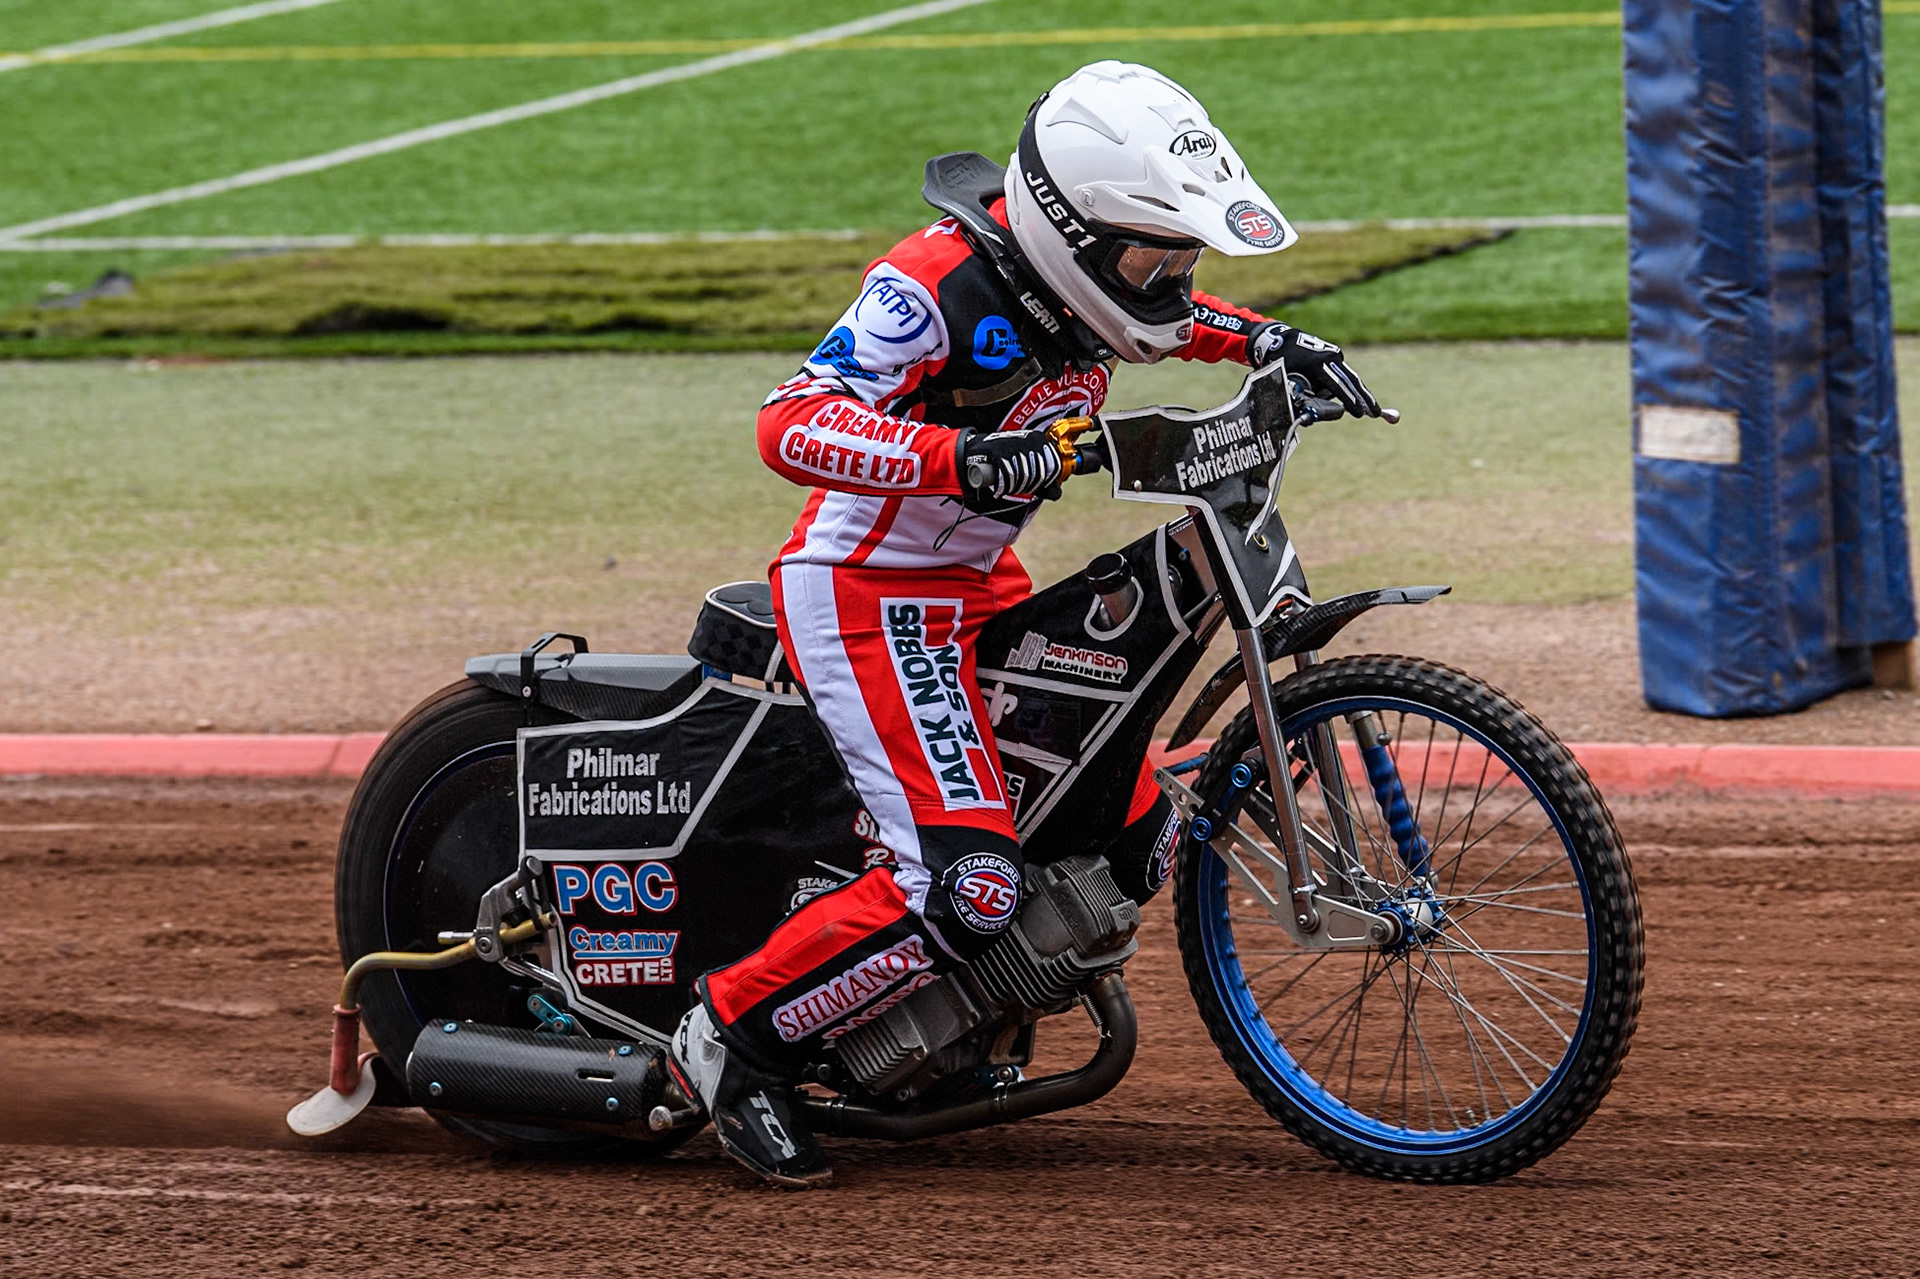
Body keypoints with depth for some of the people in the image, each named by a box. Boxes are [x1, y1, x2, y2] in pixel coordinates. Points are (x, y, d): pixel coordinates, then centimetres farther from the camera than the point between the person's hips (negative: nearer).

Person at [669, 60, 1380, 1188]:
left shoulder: (1076, 279, -1)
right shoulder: (938, 284, -26)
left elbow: (1168, 319, 25)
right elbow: (793, 425, -34)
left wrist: (1273, 343, 6)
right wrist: (963, 457, -46)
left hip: (981, 586, 9)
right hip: (869, 596, -9)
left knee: (1137, 842, 8)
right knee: (968, 882, -24)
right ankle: (734, 1039, -8)